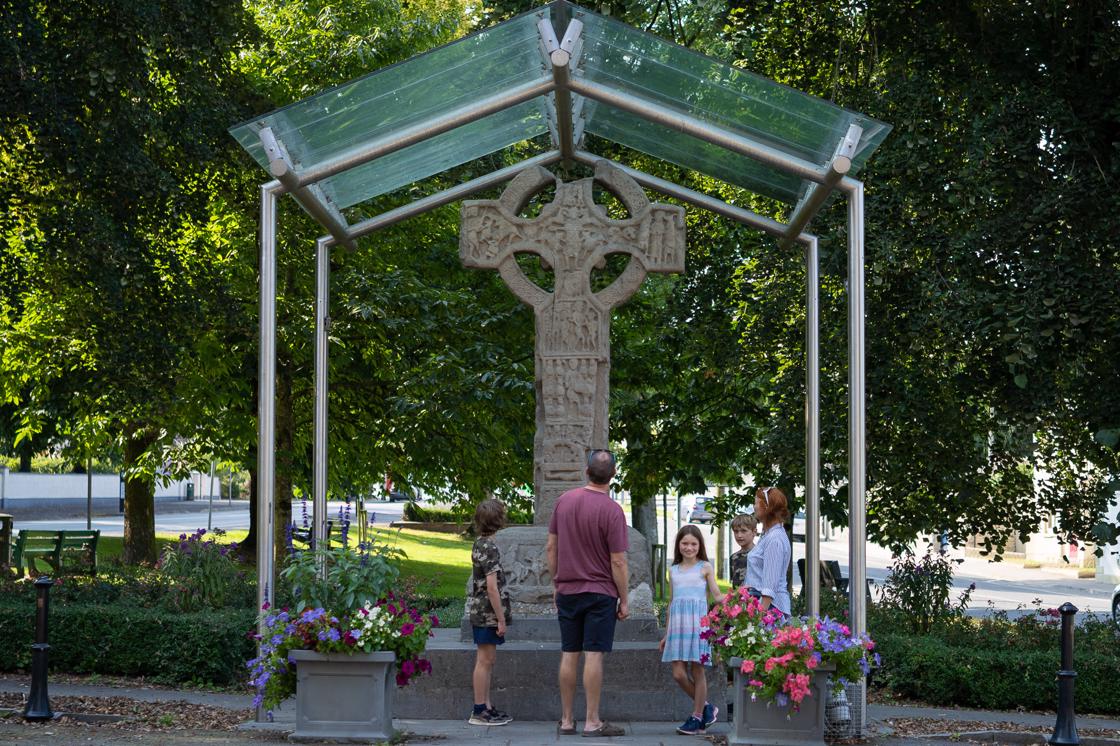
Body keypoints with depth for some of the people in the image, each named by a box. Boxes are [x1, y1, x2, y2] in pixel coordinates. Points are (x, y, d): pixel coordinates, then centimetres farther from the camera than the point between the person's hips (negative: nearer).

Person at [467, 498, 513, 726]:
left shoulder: (481, 544, 12)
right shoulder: (489, 547, -18)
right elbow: (492, 587, -21)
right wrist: (501, 619, -17)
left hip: (481, 613, 10)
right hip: (488, 614, -10)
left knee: (487, 660, 13)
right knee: (485, 660, -5)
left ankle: (486, 707, 18)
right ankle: (479, 711, -1)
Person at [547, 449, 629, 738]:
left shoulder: (564, 500, 2)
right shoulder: (611, 510, -14)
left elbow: (551, 547, 7)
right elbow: (618, 562, -13)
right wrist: (624, 600, -4)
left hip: (566, 592, 5)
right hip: (600, 593, -5)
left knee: (569, 655, 8)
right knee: (594, 655, -3)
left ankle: (566, 720, 13)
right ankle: (592, 722, -1)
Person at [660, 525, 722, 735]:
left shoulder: (705, 567, 7)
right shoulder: (673, 570, 18)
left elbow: (716, 595, -1)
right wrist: (666, 634, 21)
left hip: (698, 621, -4)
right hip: (677, 622, 4)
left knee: (697, 671, -1)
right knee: (678, 674, -2)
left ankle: (697, 718, 9)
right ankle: (706, 707, 17)